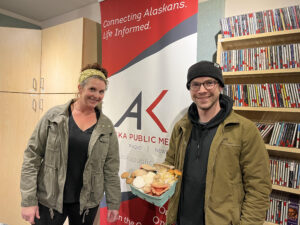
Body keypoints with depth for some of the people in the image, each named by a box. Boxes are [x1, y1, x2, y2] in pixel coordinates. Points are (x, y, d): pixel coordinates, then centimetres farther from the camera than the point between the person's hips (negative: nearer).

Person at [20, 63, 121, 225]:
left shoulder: (107, 127, -3)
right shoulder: (54, 116, -7)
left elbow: (111, 169, 0)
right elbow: (32, 156, -6)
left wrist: (113, 203, 2)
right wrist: (28, 200, -8)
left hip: (87, 203, 1)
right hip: (49, 200, -1)